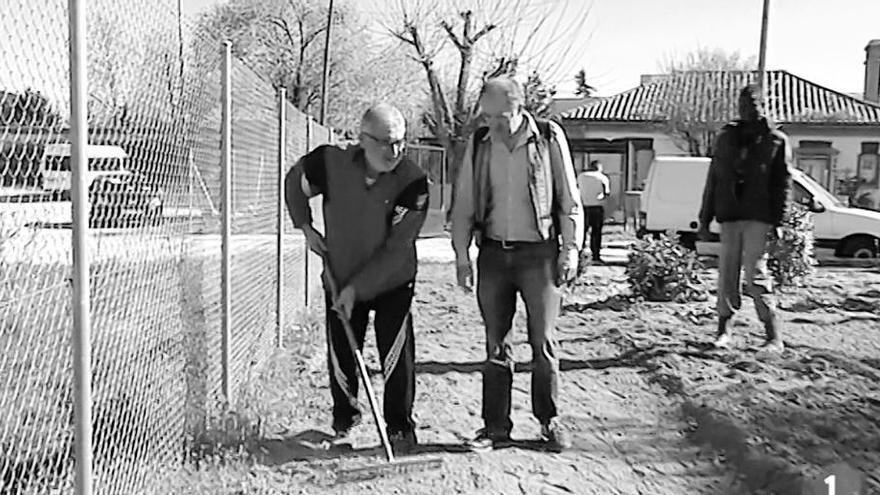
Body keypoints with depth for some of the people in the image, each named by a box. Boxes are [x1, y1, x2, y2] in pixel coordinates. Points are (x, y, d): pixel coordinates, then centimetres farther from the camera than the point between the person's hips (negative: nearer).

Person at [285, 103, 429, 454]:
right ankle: (344, 417, 35)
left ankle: (400, 425, 11)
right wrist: (305, 227, -2)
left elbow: (396, 249, -22)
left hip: (392, 282, -2)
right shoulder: (331, 163, -16)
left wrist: (356, 288, -22)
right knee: (340, 355, 8)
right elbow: (295, 182, 8)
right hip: (339, 280, 2)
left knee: (396, 355, -9)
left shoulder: (413, 182, -22)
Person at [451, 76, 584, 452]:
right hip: (493, 253, 3)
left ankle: (549, 420, 17)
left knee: (543, 341, 0)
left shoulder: (549, 138, -1)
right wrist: (461, 255, 5)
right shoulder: (478, 143, 6)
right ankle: (495, 426, 15)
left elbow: (569, 200, 3)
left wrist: (571, 247, -3)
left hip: (539, 252, -2)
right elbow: (464, 205, 10)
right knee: (496, 344, 6)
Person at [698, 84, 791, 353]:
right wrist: (705, 219, 11)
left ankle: (774, 336, -1)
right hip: (729, 216, 4)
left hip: (758, 217, -4)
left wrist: (777, 220, -9)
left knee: (755, 274, -8)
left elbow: (783, 183, 0)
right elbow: (713, 180, 14)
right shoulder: (726, 137, 13)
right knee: (726, 273, 5)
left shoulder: (776, 140, 4)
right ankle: (723, 330, 15)